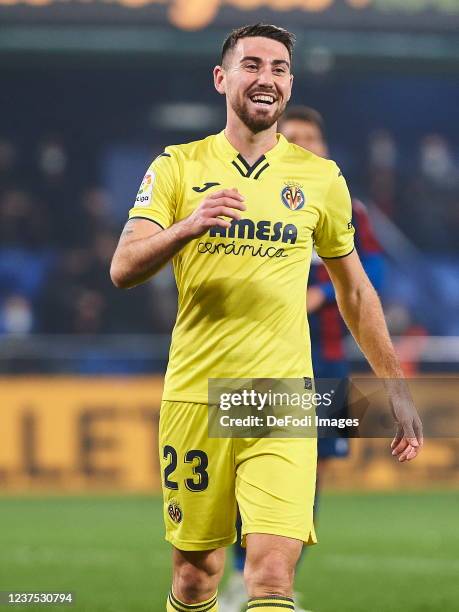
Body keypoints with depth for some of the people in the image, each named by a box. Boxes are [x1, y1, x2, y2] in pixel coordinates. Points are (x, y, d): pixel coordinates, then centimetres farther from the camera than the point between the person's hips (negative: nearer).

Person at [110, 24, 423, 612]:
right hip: (195, 396, 0)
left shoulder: (321, 178, 7)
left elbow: (353, 289, 18)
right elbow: (123, 270, -6)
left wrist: (395, 386, 15)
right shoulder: (177, 167, 4)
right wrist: (189, 225, -24)